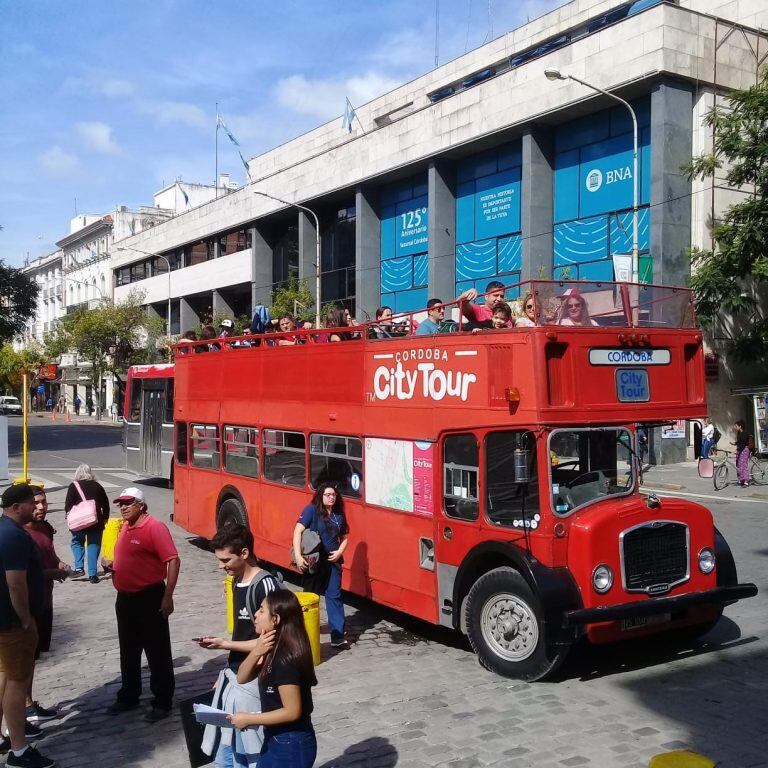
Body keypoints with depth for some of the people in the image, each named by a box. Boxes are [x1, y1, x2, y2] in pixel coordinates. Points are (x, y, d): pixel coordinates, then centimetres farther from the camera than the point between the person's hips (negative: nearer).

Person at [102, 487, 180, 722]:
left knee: (157, 652, 2)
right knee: (129, 651, 19)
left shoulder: (155, 527, -16)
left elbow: (173, 561, -20)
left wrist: (168, 596, -23)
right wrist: (112, 564, 2)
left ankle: (162, 702, 11)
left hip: (150, 598, -8)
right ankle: (128, 697, 33)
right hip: (125, 598, 9)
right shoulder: (124, 527, 10)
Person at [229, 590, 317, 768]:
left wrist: (249, 719, -17)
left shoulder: (286, 659, -26)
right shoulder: (273, 649, 2)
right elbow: (242, 678, 3)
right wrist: (257, 651, -15)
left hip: (292, 745, -9)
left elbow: (292, 711, -25)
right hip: (275, 739, 9)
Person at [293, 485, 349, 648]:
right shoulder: (311, 510, -8)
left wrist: (340, 552, -2)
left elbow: (344, 537, 18)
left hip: (333, 561, 4)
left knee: (334, 596, 1)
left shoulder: (339, 515, 9)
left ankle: (338, 636, 1)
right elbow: (297, 532, -15)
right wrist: (298, 556, -23)